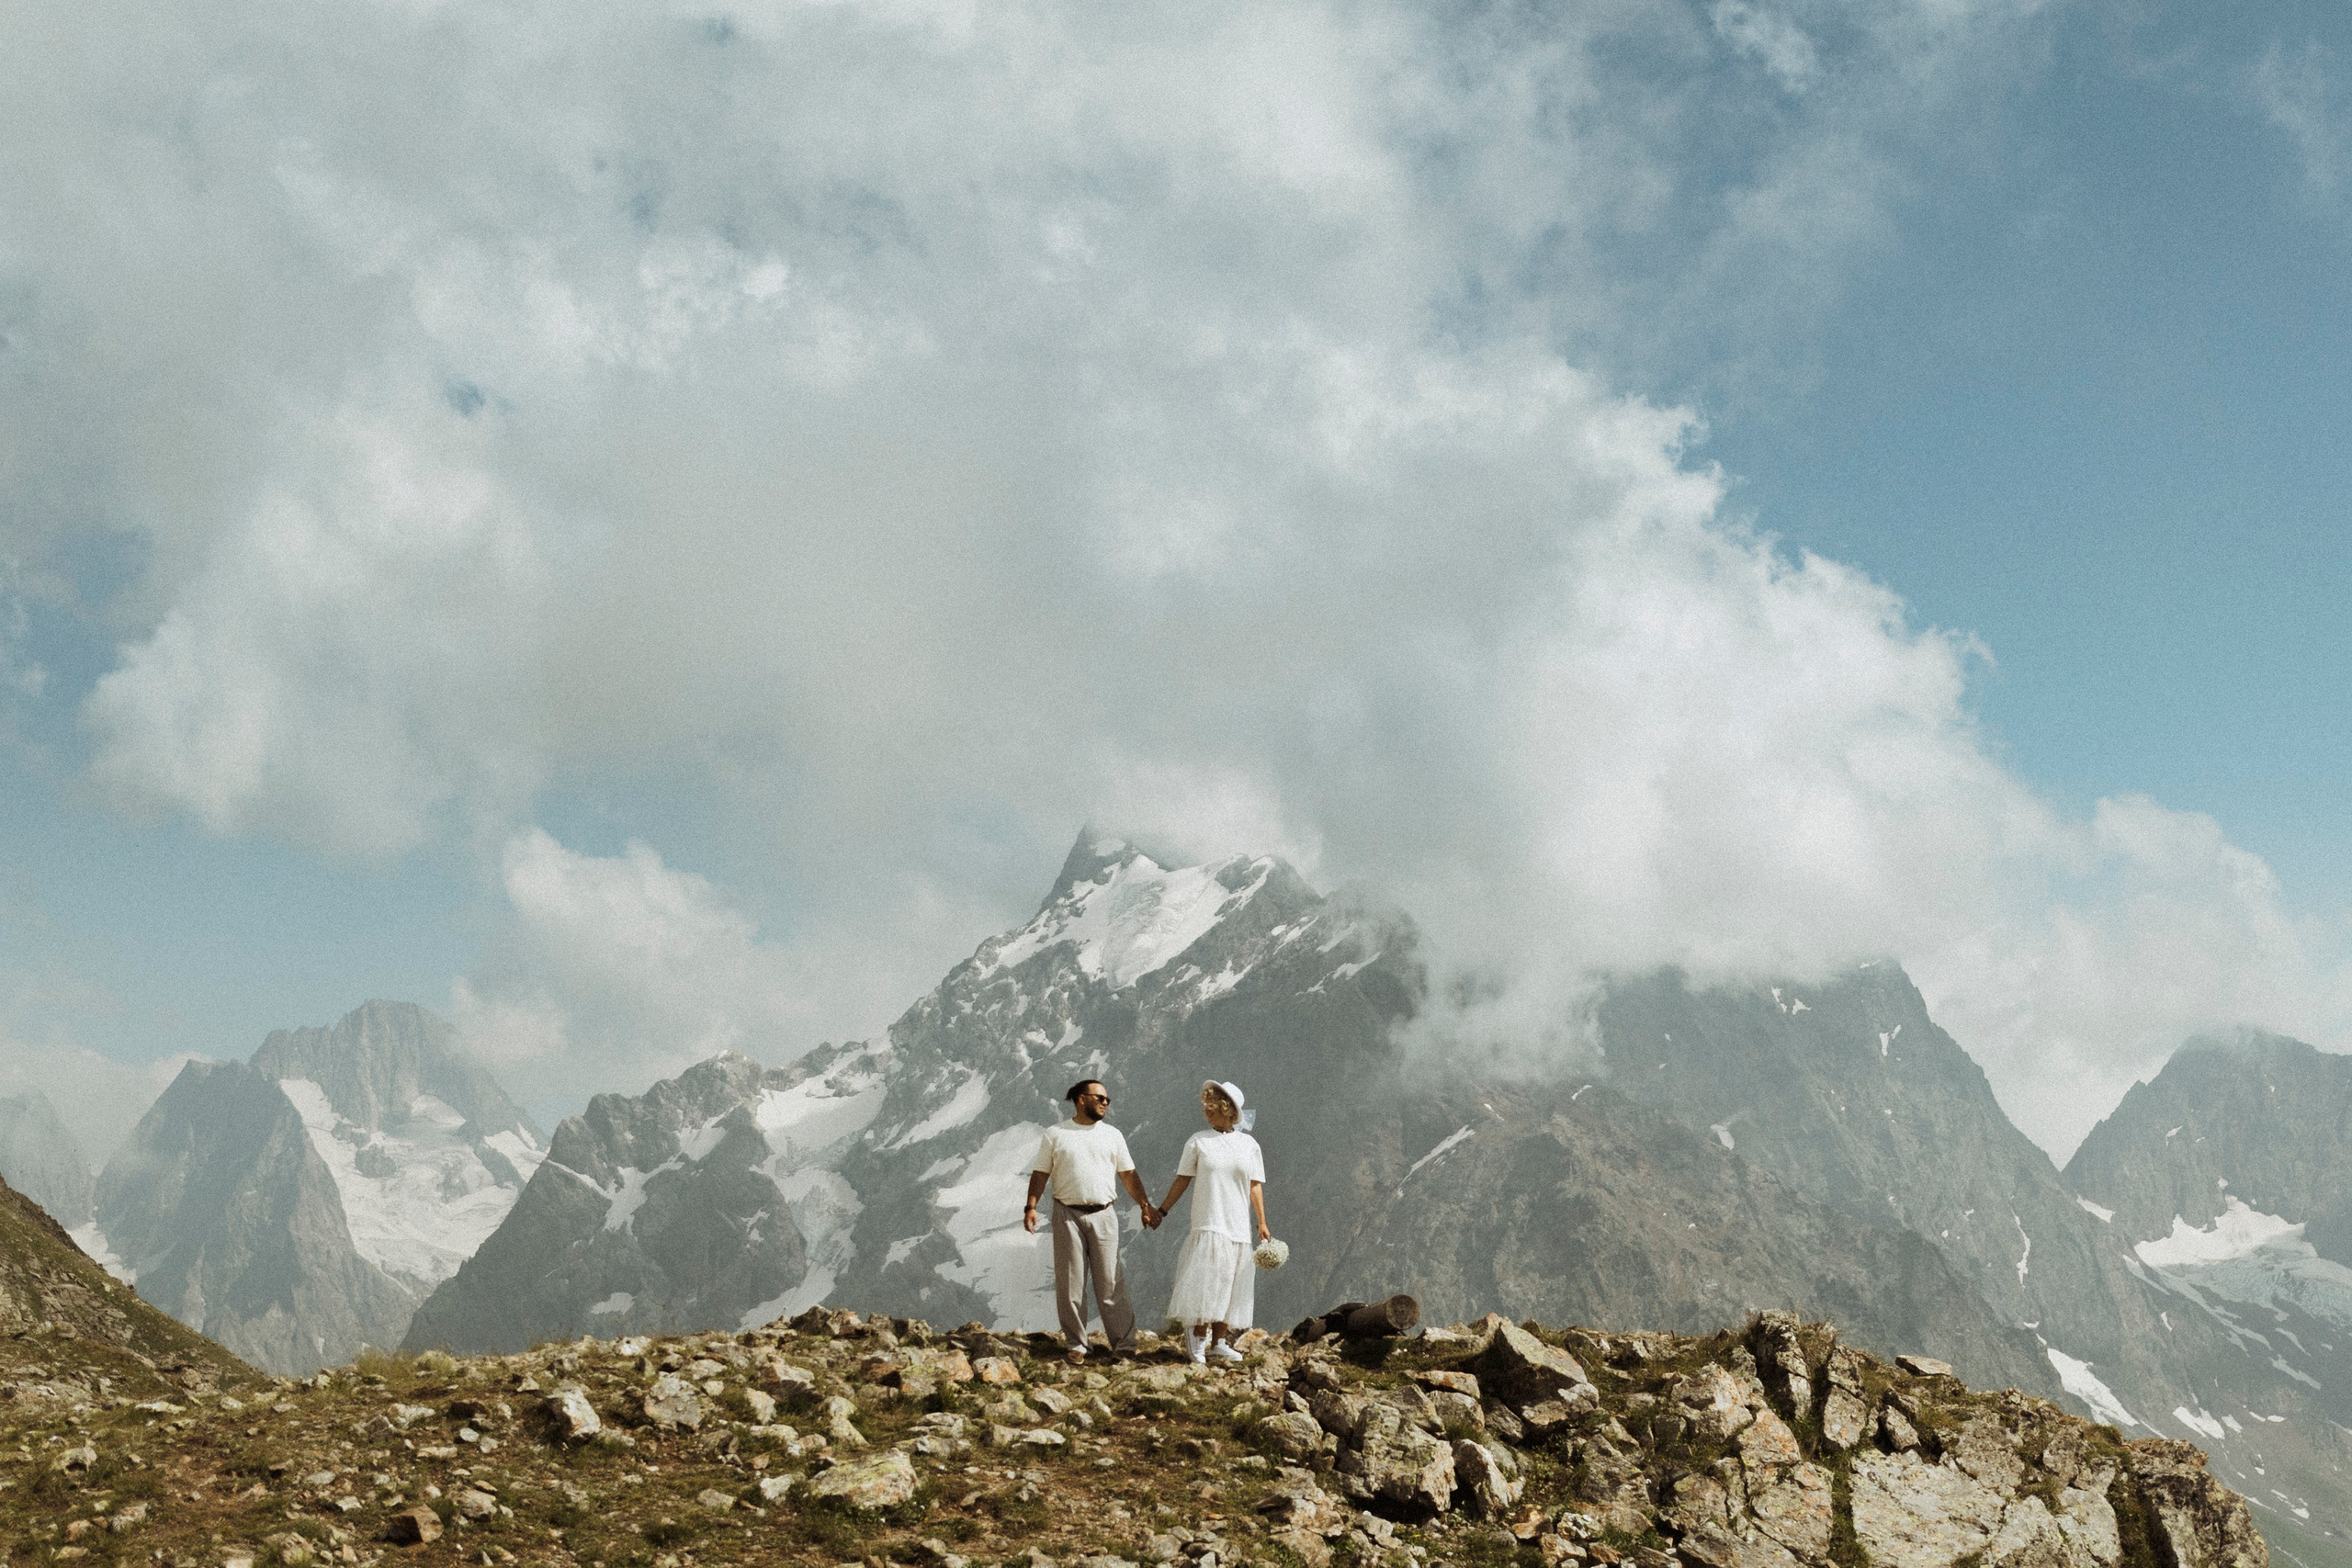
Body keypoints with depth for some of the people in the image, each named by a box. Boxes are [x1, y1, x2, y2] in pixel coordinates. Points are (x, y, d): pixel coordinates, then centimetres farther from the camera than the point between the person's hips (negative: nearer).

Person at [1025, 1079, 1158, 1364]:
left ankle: (1124, 1344, 1)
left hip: (1103, 1215, 1)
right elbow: (1040, 1173, 5)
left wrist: (1145, 1204, 3)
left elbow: (1128, 1174, 13)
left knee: (1111, 1283, -2)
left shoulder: (1112, 1135, 12)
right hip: (1068, 1215, -1)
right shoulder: (1055, 1135, 6)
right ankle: (1076, 1346, 9)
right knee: (1070, 1284, 1)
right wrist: (1031, 1207, -7)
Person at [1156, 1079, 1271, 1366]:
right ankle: (1197, 1343, -6)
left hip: (1238, 1225, 3)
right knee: (1204, 1280, -12)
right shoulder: (1198, 1141, 4)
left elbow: (1255, 1187, 8)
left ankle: (1219, 1342, 10)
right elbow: (1182, 1180, 7)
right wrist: (1162, 1211, 3)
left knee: (1230, 1283, 3)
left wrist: (1262, 1223, 3)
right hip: (1208, 1223, -2)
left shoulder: (1249, 1145, 8)